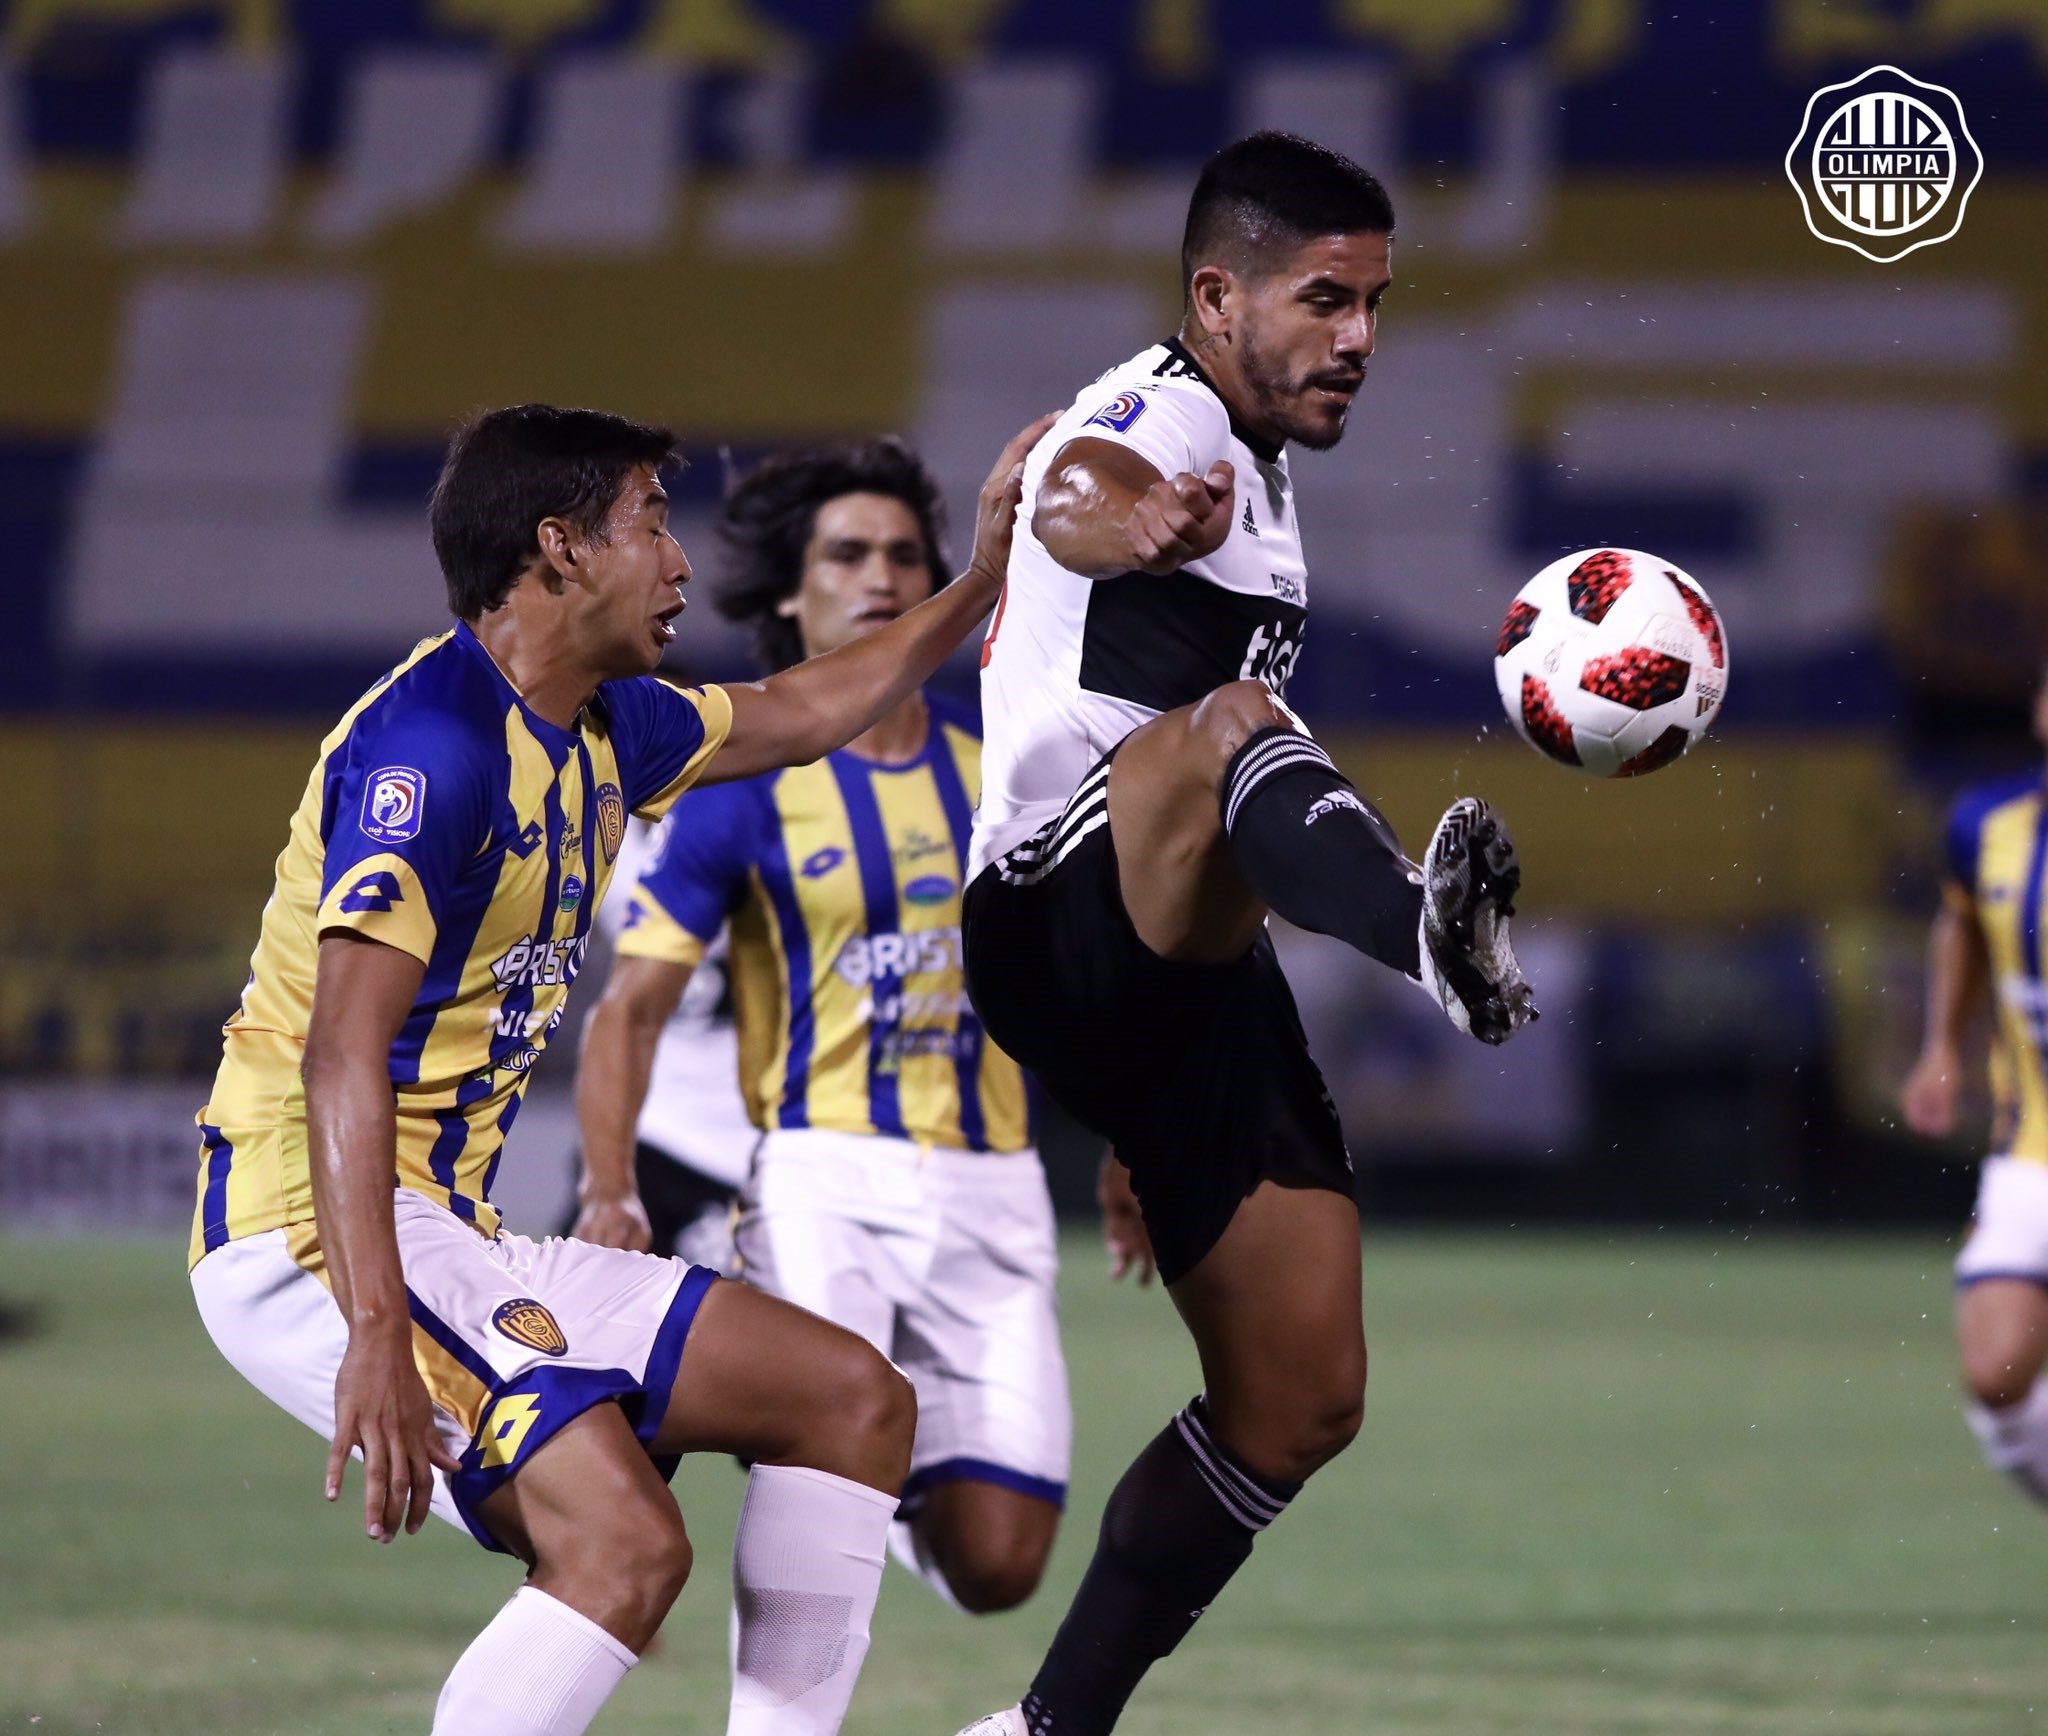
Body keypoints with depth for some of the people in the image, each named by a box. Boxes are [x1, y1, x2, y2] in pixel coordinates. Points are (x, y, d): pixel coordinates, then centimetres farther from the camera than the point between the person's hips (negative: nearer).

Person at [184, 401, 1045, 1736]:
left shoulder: (599, 731, 13)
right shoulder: (434, 746, -17)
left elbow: (801, 716, 36)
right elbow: (342, 1050, -26)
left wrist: (983, 582, 34)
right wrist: (376, 1337, -35)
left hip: (447, 1234, 10)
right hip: (317, 1235, -10)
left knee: (856, 1401, 8)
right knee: (626, 1542, -29)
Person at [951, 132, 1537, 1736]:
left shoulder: (1249, 475, 22)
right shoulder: (1155, 419, -7)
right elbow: (1078, 498, -35)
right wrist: (1125, 516, -59)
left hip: (1187, 977, 10)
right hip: (1060, 925, -10)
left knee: (1301, 1401, 8)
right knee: (1235, 723, -41)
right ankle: (1432, 937, -76)